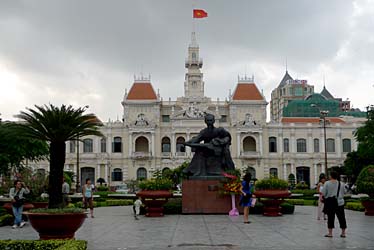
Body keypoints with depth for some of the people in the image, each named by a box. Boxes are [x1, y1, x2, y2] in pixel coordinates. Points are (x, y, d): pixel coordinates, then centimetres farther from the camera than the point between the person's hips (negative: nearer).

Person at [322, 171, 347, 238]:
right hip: (340, 203, 2)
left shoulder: (327, 183, -8)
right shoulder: (341, 184, 1)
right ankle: (343, 233, 14)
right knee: (341, 218, 9)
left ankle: (330, 233, 8)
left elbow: (324, 193, -8)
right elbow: (343, 193, 10)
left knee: (330, 217, 5)